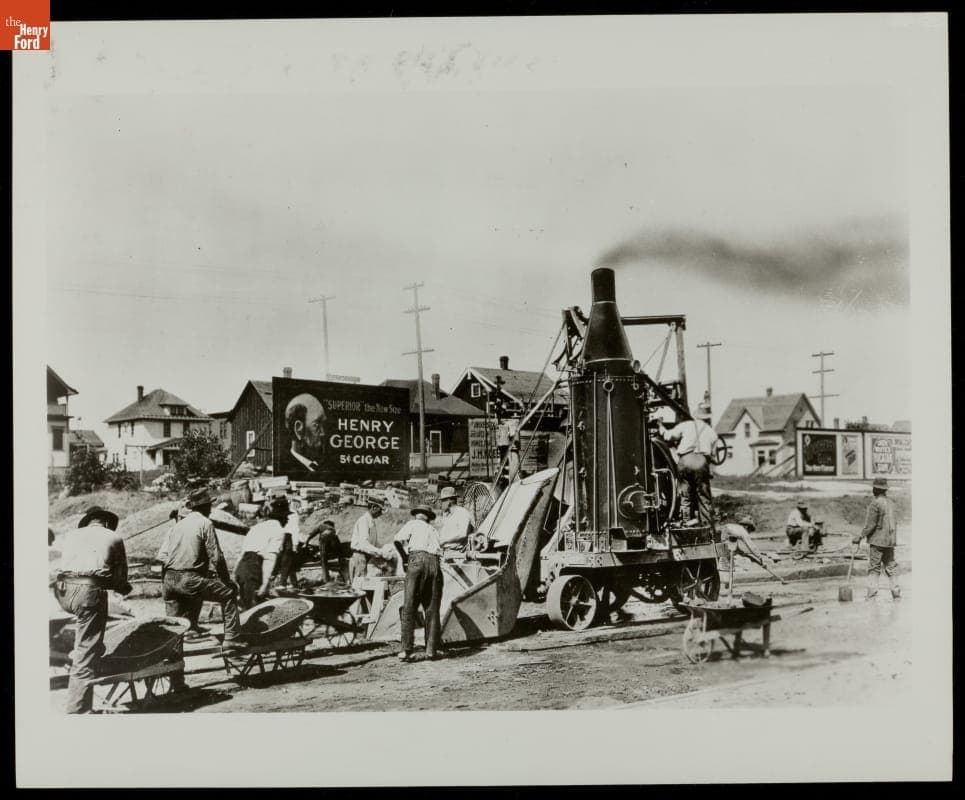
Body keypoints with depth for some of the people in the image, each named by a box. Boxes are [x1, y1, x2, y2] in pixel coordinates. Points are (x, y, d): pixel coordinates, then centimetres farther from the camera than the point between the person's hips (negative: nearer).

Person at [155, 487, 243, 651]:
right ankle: (231, 639, -1)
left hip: (169, 579, 7)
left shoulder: (178, 524, 18)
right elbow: (216, 558, -4)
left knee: (173, 625, 21)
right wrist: (226, 581, 7)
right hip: (189, 579, -6)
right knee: (228, 594, 4)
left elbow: (160, 556, 13)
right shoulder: (205, 523, 0)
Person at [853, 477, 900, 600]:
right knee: (891, 565, 12)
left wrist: (860, 537, -11)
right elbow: (894, 522, 13)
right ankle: (896, 591, 11)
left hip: (877, 540, -7)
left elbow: (870, 524, -17)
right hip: (891, 539, 7)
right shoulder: (891, 502, 7)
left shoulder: (875, 503, -15)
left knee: (874, 567, -2)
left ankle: (872, 591, -6)